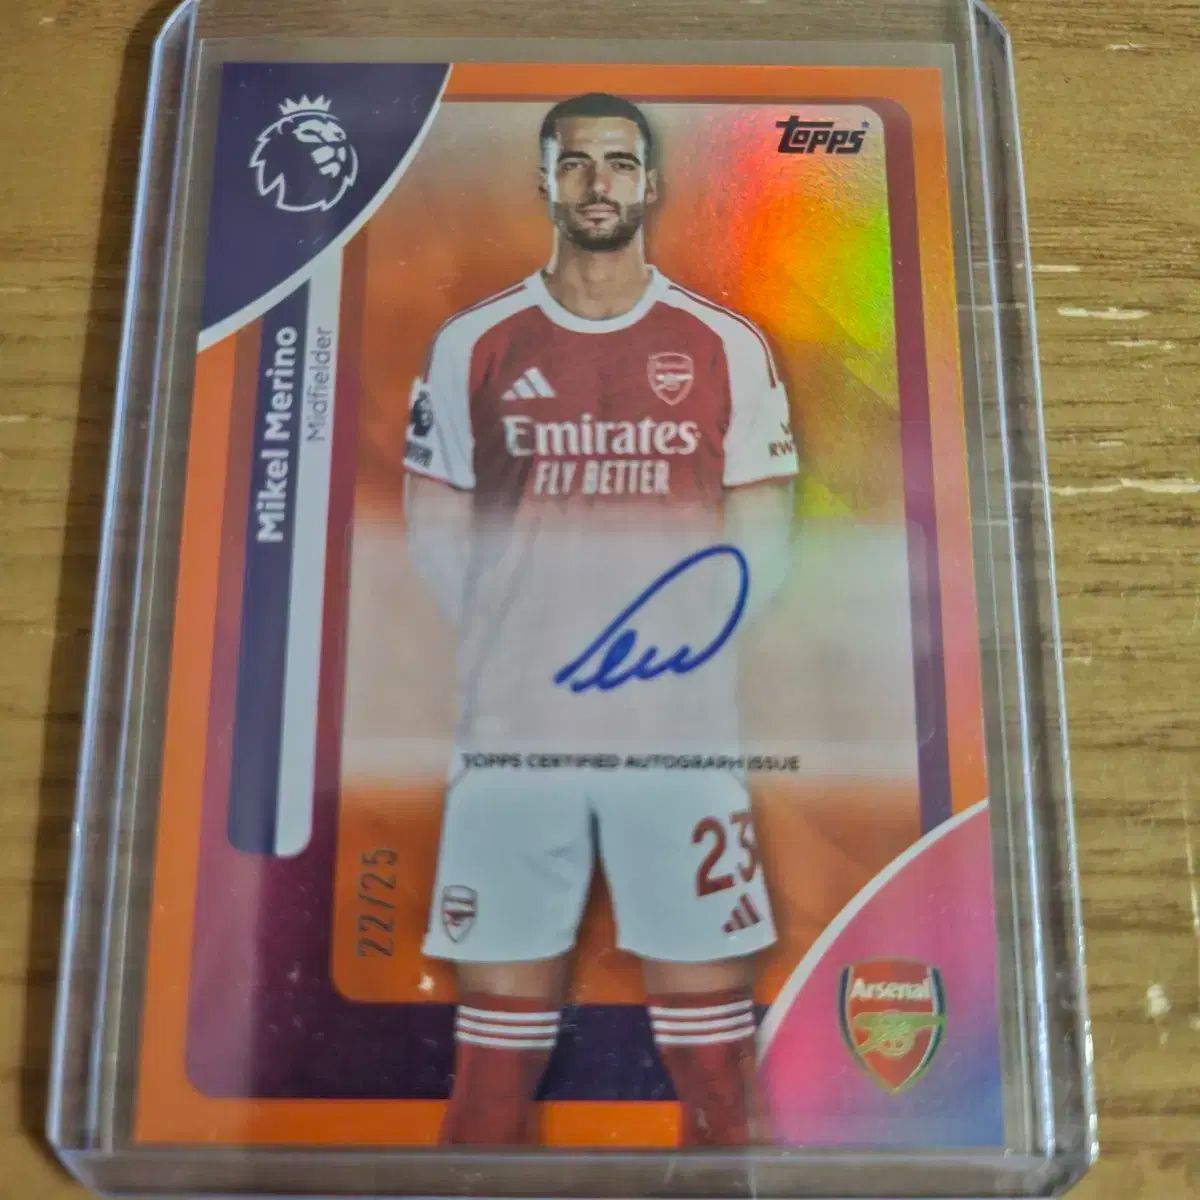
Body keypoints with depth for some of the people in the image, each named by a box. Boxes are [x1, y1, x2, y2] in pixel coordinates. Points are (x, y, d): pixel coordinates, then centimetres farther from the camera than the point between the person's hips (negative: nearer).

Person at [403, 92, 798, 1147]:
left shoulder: (728, 347, 6)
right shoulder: (472, 345, 7)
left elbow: (763, 536, 7)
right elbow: (432, 528, 9)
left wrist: (695, 634, -5)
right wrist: (514, 639, 2)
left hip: (683, 734, 0)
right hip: (511, 730, 1)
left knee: (709, 1015, 7)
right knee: (503, 1006, 10)